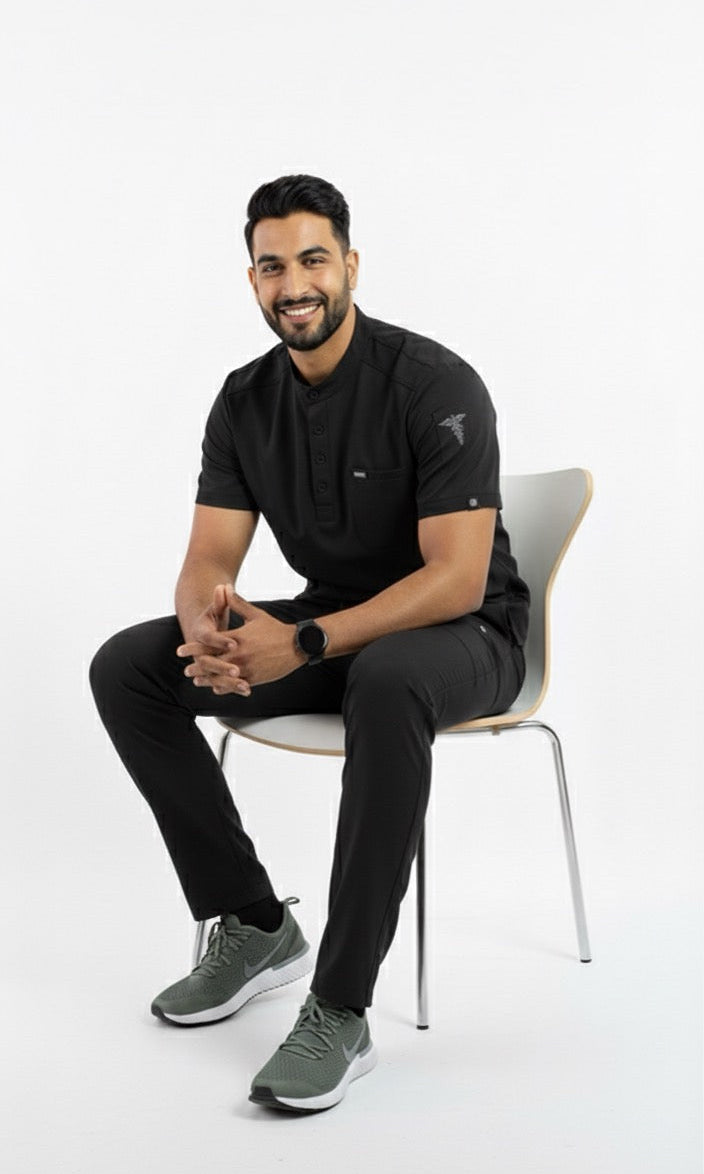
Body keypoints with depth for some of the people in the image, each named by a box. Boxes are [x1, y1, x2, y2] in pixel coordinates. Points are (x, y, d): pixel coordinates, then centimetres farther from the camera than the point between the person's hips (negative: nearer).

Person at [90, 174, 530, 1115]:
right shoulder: (245, 402, 0)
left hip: (464, 638, -6)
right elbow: (209, 559, -4)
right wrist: (209, 625, -30)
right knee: (127, 668, -10)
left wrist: (303, 646, -35)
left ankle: (341, 1009, -31)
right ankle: (254, 924, 0)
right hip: (329, 628, 6)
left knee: (385, 681, -43)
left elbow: (458, 580, -25)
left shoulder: (435, 386, -20)